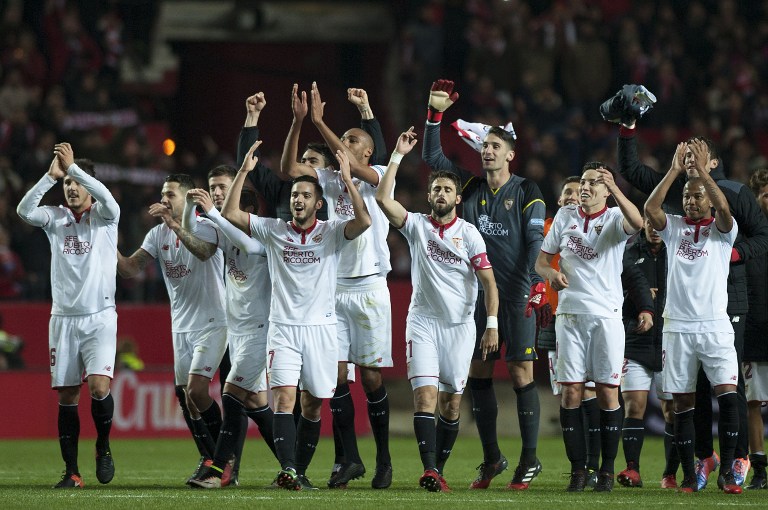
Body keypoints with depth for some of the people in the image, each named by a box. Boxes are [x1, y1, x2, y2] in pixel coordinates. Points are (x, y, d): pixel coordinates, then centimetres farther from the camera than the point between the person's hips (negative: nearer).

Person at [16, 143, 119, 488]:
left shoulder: (103, 216, 2)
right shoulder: (55, 218, 9)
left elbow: (107, 198, -21)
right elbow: (24, 210, -10)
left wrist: (73, 166, -23)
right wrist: (51, 175, -18)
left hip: (99, 317, -3)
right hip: (63, 317, 3)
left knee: (99, 386, -18)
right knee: (66, 397, 0)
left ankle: (103, 446, 7)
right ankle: (72, 472, 6)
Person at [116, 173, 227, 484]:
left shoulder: (205, 227, -12)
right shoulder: (158, 235, 7)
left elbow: (204, 251, -35)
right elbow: (130, 269, 0)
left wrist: (175, 224, -47)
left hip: (211, 324, -7)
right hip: (181, 326, 7)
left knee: (196, 391, -16)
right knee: (184, 395, 6)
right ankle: (209, 459, 18)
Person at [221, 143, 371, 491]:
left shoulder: (332, 233, 2)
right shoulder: (274, 231, 7)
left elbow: (364, 221, -17)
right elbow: (230, 214, 1)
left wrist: (347, 179, -21)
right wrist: (244, 172, -6)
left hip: (321, 328, 0)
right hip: (283, 328, 0)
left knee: (312, 406, 5)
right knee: (284, 397, -16)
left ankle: (300, 471, 15)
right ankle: (287, 468, -25)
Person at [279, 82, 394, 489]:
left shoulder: (378, 178, 1)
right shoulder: (327, 178, 11)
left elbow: (354, 167, -19)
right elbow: (288, 170, -2)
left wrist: (319, 122, -20)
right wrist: (298, 121, -11)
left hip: (369, 287, -4)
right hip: (332, 287, 4)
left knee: (371, 376, -1)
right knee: (337, 375, -2)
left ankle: (383, 460, 8)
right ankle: (350, 459, 2)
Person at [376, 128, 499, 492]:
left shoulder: (469, 234, 0)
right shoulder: (416, 226, 3)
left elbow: (488, 281, -4)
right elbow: (383, 198, -10)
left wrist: (492, 324, -14)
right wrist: (398, 156, -11)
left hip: (460, 325, 0)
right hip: (423, 322, 0)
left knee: (451, 403, 3)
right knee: (425, 394, -14)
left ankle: (439, 471, 12)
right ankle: (429, 469, -22)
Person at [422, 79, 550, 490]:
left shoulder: (526, 192, -1)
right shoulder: (471, 188, 12)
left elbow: (537, 241, -6)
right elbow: (432, 158, 11)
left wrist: (536, 287, -16)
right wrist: (435, 114, 0)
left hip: (517, 294, -5)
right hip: (479, 293, 5)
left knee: (520, 372, -6)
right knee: (478, 373, 5)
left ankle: (529, 460, -1)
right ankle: (491, 458, 13)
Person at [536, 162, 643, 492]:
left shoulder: (614, 218, -2)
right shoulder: (565, 216, 10)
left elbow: (637, 223, -26)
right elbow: (542, 259, 14)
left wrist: (614, 188, -37)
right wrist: (551, 273, -9)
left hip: (607, 315, -3)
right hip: (570, 313, 3)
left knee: (607, 392, -2)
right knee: (571, 392, -2)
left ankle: (607, 470, 6)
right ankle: (577, 469, 4)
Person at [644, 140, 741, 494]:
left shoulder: (722, 230, 5)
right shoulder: (674, 228, 10)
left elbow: (723, 209, -17)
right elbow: (650, 208, -8)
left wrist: (703, 171, -18)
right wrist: (676, 169, -12)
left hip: (715, 326, -2)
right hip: (678, 327, 2)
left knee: (727, 394, -14)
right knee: (682, 403, 2)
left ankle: (727, 471, -9)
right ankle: (689, 475, 6)